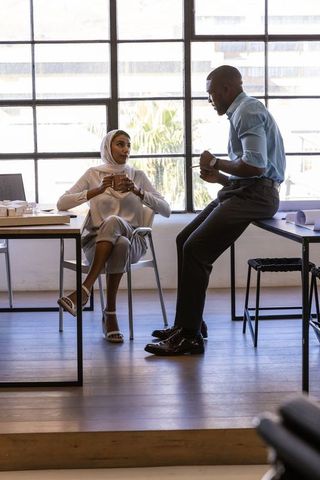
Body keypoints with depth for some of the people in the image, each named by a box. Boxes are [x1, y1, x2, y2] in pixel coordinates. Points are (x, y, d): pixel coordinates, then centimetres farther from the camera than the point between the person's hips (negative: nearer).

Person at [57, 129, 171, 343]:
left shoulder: (138, 176, 13)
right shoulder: (93, 174, 11)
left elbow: (166, 210, 3)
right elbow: (62, 203, -3)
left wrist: (137, 191, -12)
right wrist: (99, 190, -13)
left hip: (133, 239, 0)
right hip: (97, 242, 0)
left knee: (113, 221, -37)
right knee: (120, 244, -39)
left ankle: (85, 290, -39)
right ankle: (110, 314, -34)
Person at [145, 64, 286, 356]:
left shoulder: (248, 111, -10)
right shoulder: (241, 113, 22)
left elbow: (256, 166, -24)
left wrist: (216, 163, -10)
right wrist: (219, 177, 9)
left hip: (255, 195, -11)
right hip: (241, 191, 11)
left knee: (195, 250, -18)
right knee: (184, 241, 8)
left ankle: (190, 336, -14)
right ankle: (186, 324, 12)